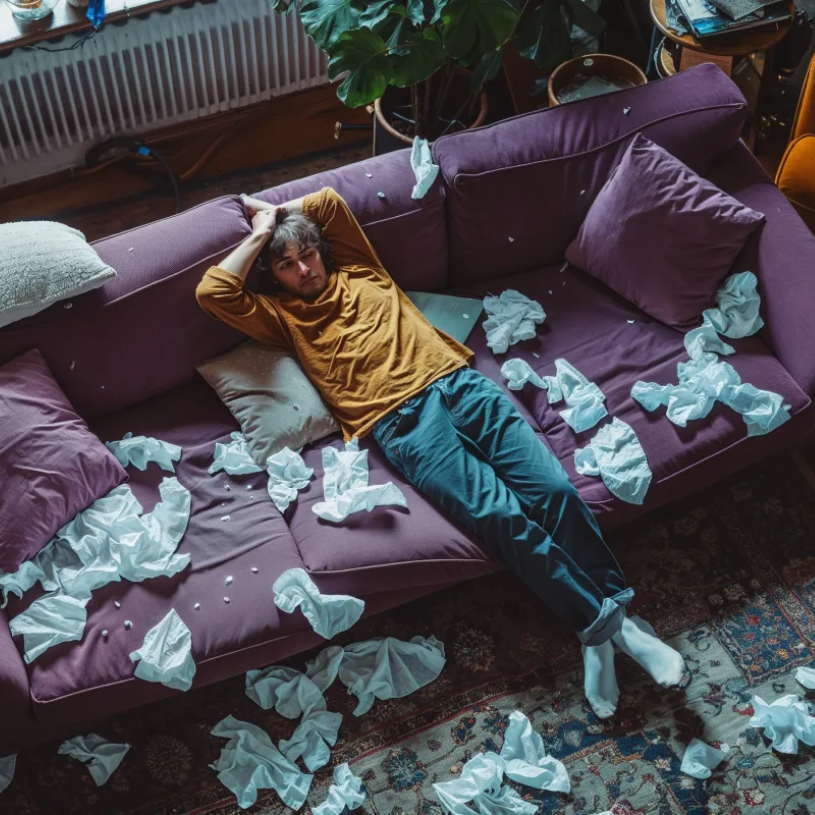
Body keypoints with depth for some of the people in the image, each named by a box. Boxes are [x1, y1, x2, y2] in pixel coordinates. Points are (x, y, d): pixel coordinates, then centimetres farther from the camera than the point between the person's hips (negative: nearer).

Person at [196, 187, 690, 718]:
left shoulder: (360, 271, 28)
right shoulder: (285, 317, 19)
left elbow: (330, 202, 28)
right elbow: (213, 293, 8)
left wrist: (278, 213, 32)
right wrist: (261, 235, 15)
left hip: (459, 382, 4)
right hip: (402, 421, -4)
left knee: (554, 488, -16)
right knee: (500, 515, -24)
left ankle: (616, 610, -8)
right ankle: (600, 624, -14)